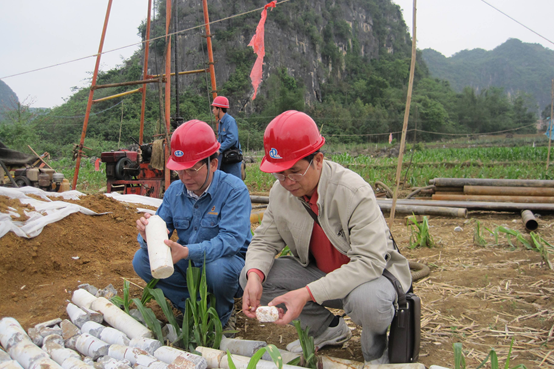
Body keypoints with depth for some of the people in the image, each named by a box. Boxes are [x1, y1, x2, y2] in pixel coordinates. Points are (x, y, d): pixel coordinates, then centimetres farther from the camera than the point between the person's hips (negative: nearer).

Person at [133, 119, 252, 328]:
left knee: (218, 268, -38)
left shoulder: (234, 190, -19)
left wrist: (186, 252, -44)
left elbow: (231, 239, -31)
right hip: (189, 265, 5)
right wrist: (147, 236, -30)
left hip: (230, 261, -5)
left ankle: (221, 316, -4)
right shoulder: (174, 191, 0)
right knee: (141, 260, -11)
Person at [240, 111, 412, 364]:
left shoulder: (354, 192, -28)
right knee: (250, 277, -13)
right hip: (318, 272, 6)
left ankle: (376, 348, 1)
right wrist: (255, 275, -28)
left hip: (371, 272, -5)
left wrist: (308, 293, -42)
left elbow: (369, 262, -34)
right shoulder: (280, 191, -10)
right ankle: (329, 329, 8)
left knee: (367, 301, -41)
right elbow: (264, 242, -3)